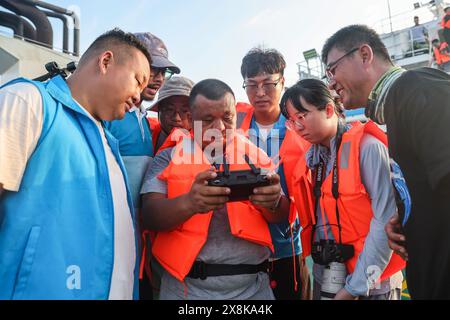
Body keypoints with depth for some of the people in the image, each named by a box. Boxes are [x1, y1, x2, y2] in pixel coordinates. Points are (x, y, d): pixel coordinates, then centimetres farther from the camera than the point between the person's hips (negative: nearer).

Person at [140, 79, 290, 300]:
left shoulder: (255, 156, 2)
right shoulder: (169, 158, -3)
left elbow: (280, 215, -1)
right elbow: (150, 216, -13)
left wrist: (272, 202, -25)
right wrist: (189, 203, -34)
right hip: (186, 286, -1)